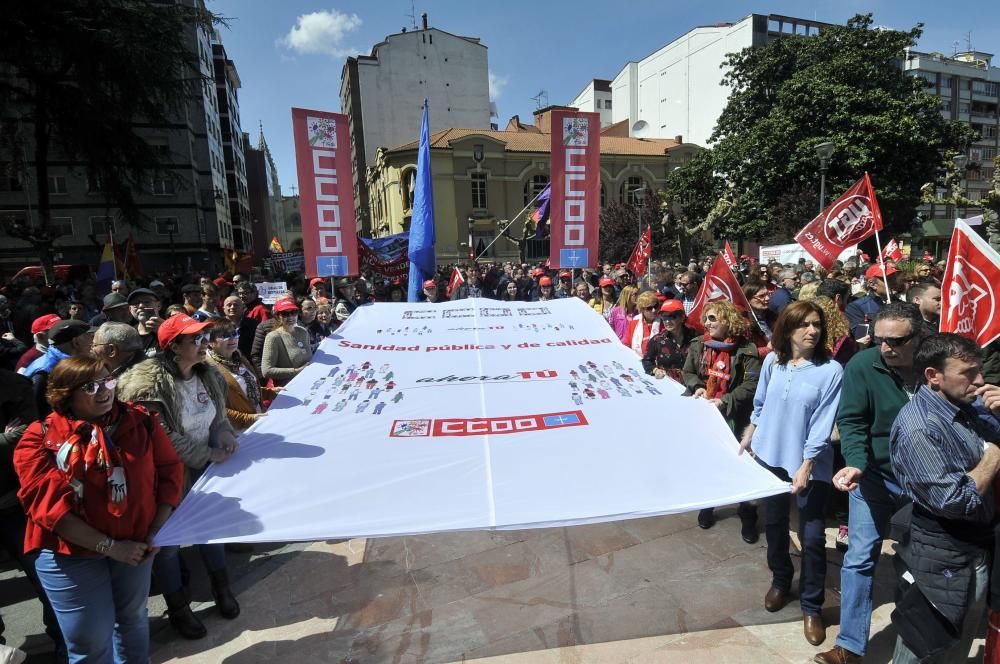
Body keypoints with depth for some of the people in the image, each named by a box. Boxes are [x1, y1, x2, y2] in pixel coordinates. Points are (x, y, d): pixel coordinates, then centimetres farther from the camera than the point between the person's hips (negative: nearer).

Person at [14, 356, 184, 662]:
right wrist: (109, 546, -21)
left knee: (132, 618, 22)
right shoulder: (41, 439, -11)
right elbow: (48, 505, -17)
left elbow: (169, 472, -2)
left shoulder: (141, 422, -5)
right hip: (71, 555, -2)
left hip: (135, 546, 3)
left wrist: (156, 531, -11)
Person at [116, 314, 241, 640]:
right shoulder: (149, 382, -24)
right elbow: (164, 437, -25)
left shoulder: (208, 375, -3)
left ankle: (221, 587, 42)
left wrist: (226, 438, -13)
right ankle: (177, 607, 34)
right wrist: (210, 455, -20)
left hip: (204, 468, 6)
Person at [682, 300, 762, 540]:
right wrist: (697, 387, -9)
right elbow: (687, 372, 11)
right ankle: (707, 506, 36)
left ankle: (747, 515, 22)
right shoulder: (698, 345, 1)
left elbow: (751, 384, -16)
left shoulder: (745, 349, -13)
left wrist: (725, 401, -23)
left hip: (732, 415, -4)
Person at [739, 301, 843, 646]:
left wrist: (805, 467, -20)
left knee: (812, 537, 2)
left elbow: (822, 427, -17)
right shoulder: (772, 361, -3)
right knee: (774, 524, 19)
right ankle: (780, 581, 42)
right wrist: (747, 438, 13)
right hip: (770, 457, 4)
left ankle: (812, 606, 23)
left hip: (811, 465, -4)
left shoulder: (831, 370, -15)